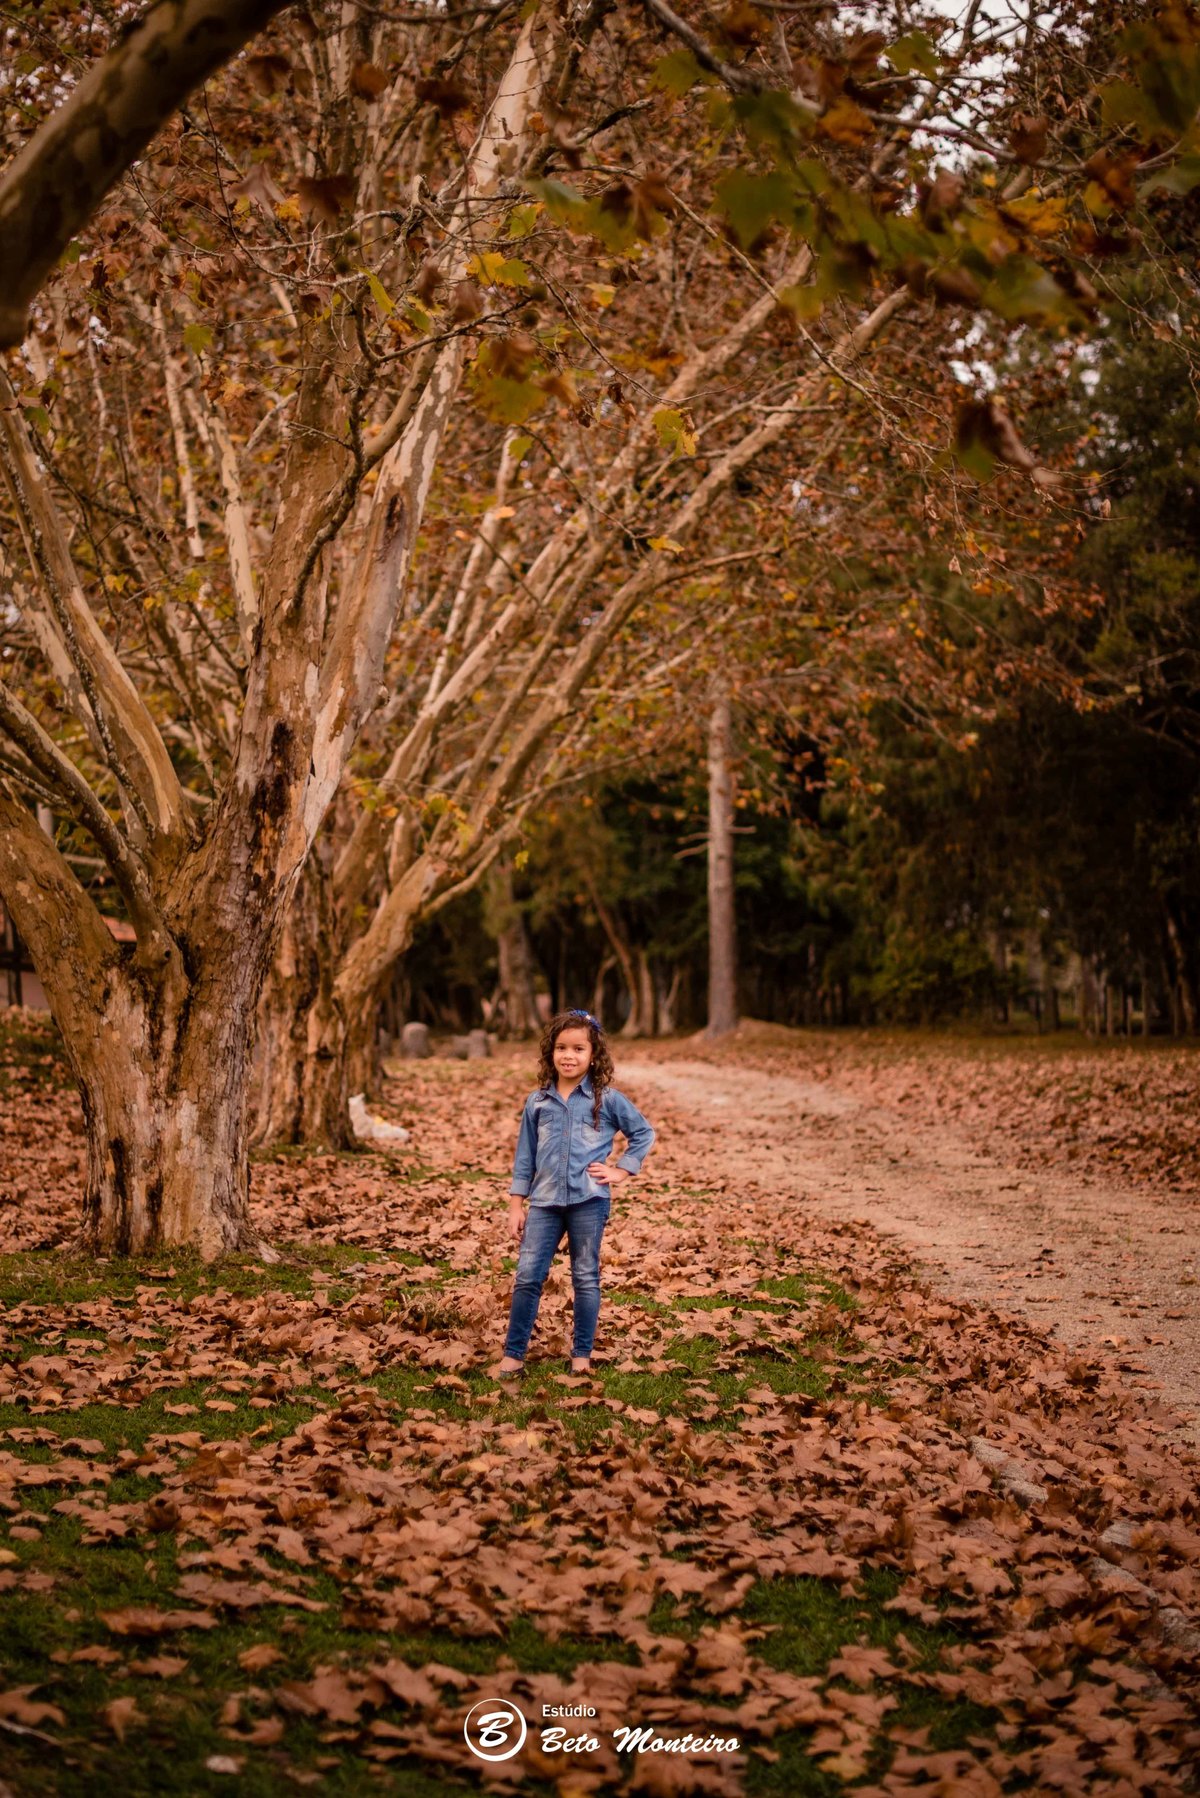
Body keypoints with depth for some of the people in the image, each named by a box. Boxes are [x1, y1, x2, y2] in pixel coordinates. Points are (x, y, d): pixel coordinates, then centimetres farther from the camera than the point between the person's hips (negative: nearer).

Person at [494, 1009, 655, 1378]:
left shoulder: (607, 1099, -2)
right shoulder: (537, 1102, 5)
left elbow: (643, 1133, 8)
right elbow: (524, 1157, 9)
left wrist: (621, 1171, 0)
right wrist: (516, 1206, 7)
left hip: (589, 1200, -2)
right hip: (545, 1200, 2)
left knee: (586, 1279, 7)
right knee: (527, 1276, -2)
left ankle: (581, 1354, 18)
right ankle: (513, 1354, 6)